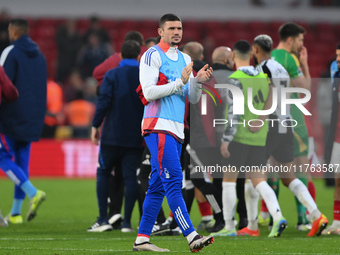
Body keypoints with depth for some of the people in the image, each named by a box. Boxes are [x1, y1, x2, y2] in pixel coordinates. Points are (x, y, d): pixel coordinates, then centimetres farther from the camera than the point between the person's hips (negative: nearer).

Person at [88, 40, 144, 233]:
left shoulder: (112, 75, -3)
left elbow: (104, 101, -10)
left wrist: (96, 126, -2)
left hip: (113, 135, -2)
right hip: (136, 137, 2)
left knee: (103, 173, 9)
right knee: (130, 176, 3)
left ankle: (103, 219, 1)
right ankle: (127, 222, -1)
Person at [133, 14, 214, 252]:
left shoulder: (185, 59, 19)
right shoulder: (152, 56, -4)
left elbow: (192, 99, 17)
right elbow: (149, 92, -13)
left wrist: (197, 81, -3)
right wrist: (180, 82, -16)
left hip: (177, 129, 8)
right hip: (158, 126, -8)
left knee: (158, 186, 7)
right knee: (173, 181, -15)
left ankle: (142, 239, 10)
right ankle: (192, 237, -23)